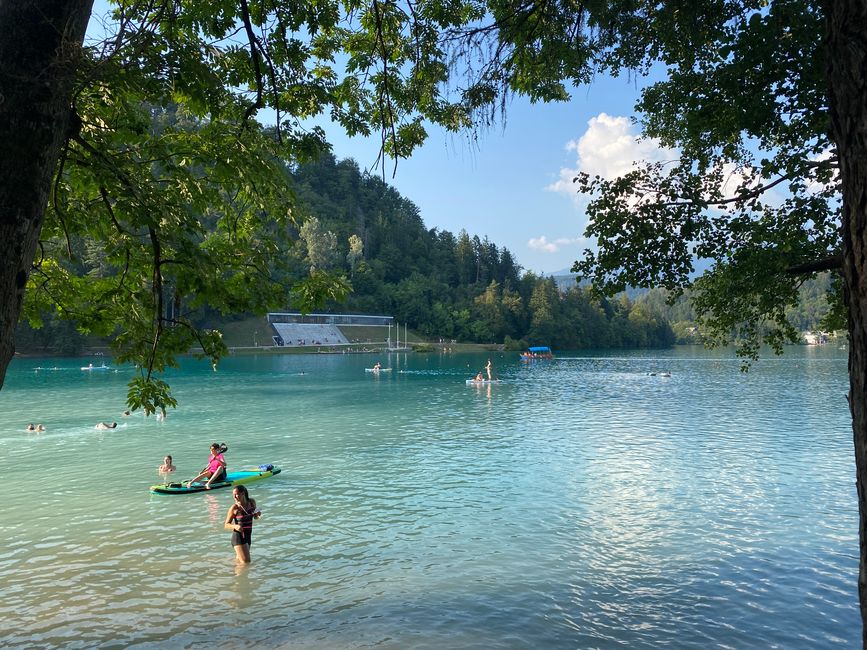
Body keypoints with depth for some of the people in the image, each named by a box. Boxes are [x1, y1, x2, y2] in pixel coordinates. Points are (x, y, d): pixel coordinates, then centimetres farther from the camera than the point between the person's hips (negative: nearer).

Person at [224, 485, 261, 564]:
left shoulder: (252, 502, -1)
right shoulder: (234, 508, -15)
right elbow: (226, 525, -10)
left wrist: (258, 515, -8)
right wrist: (235, 526, -30)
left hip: (248, 536, 6)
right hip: (238, 537, -6)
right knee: (246, 562, -10)